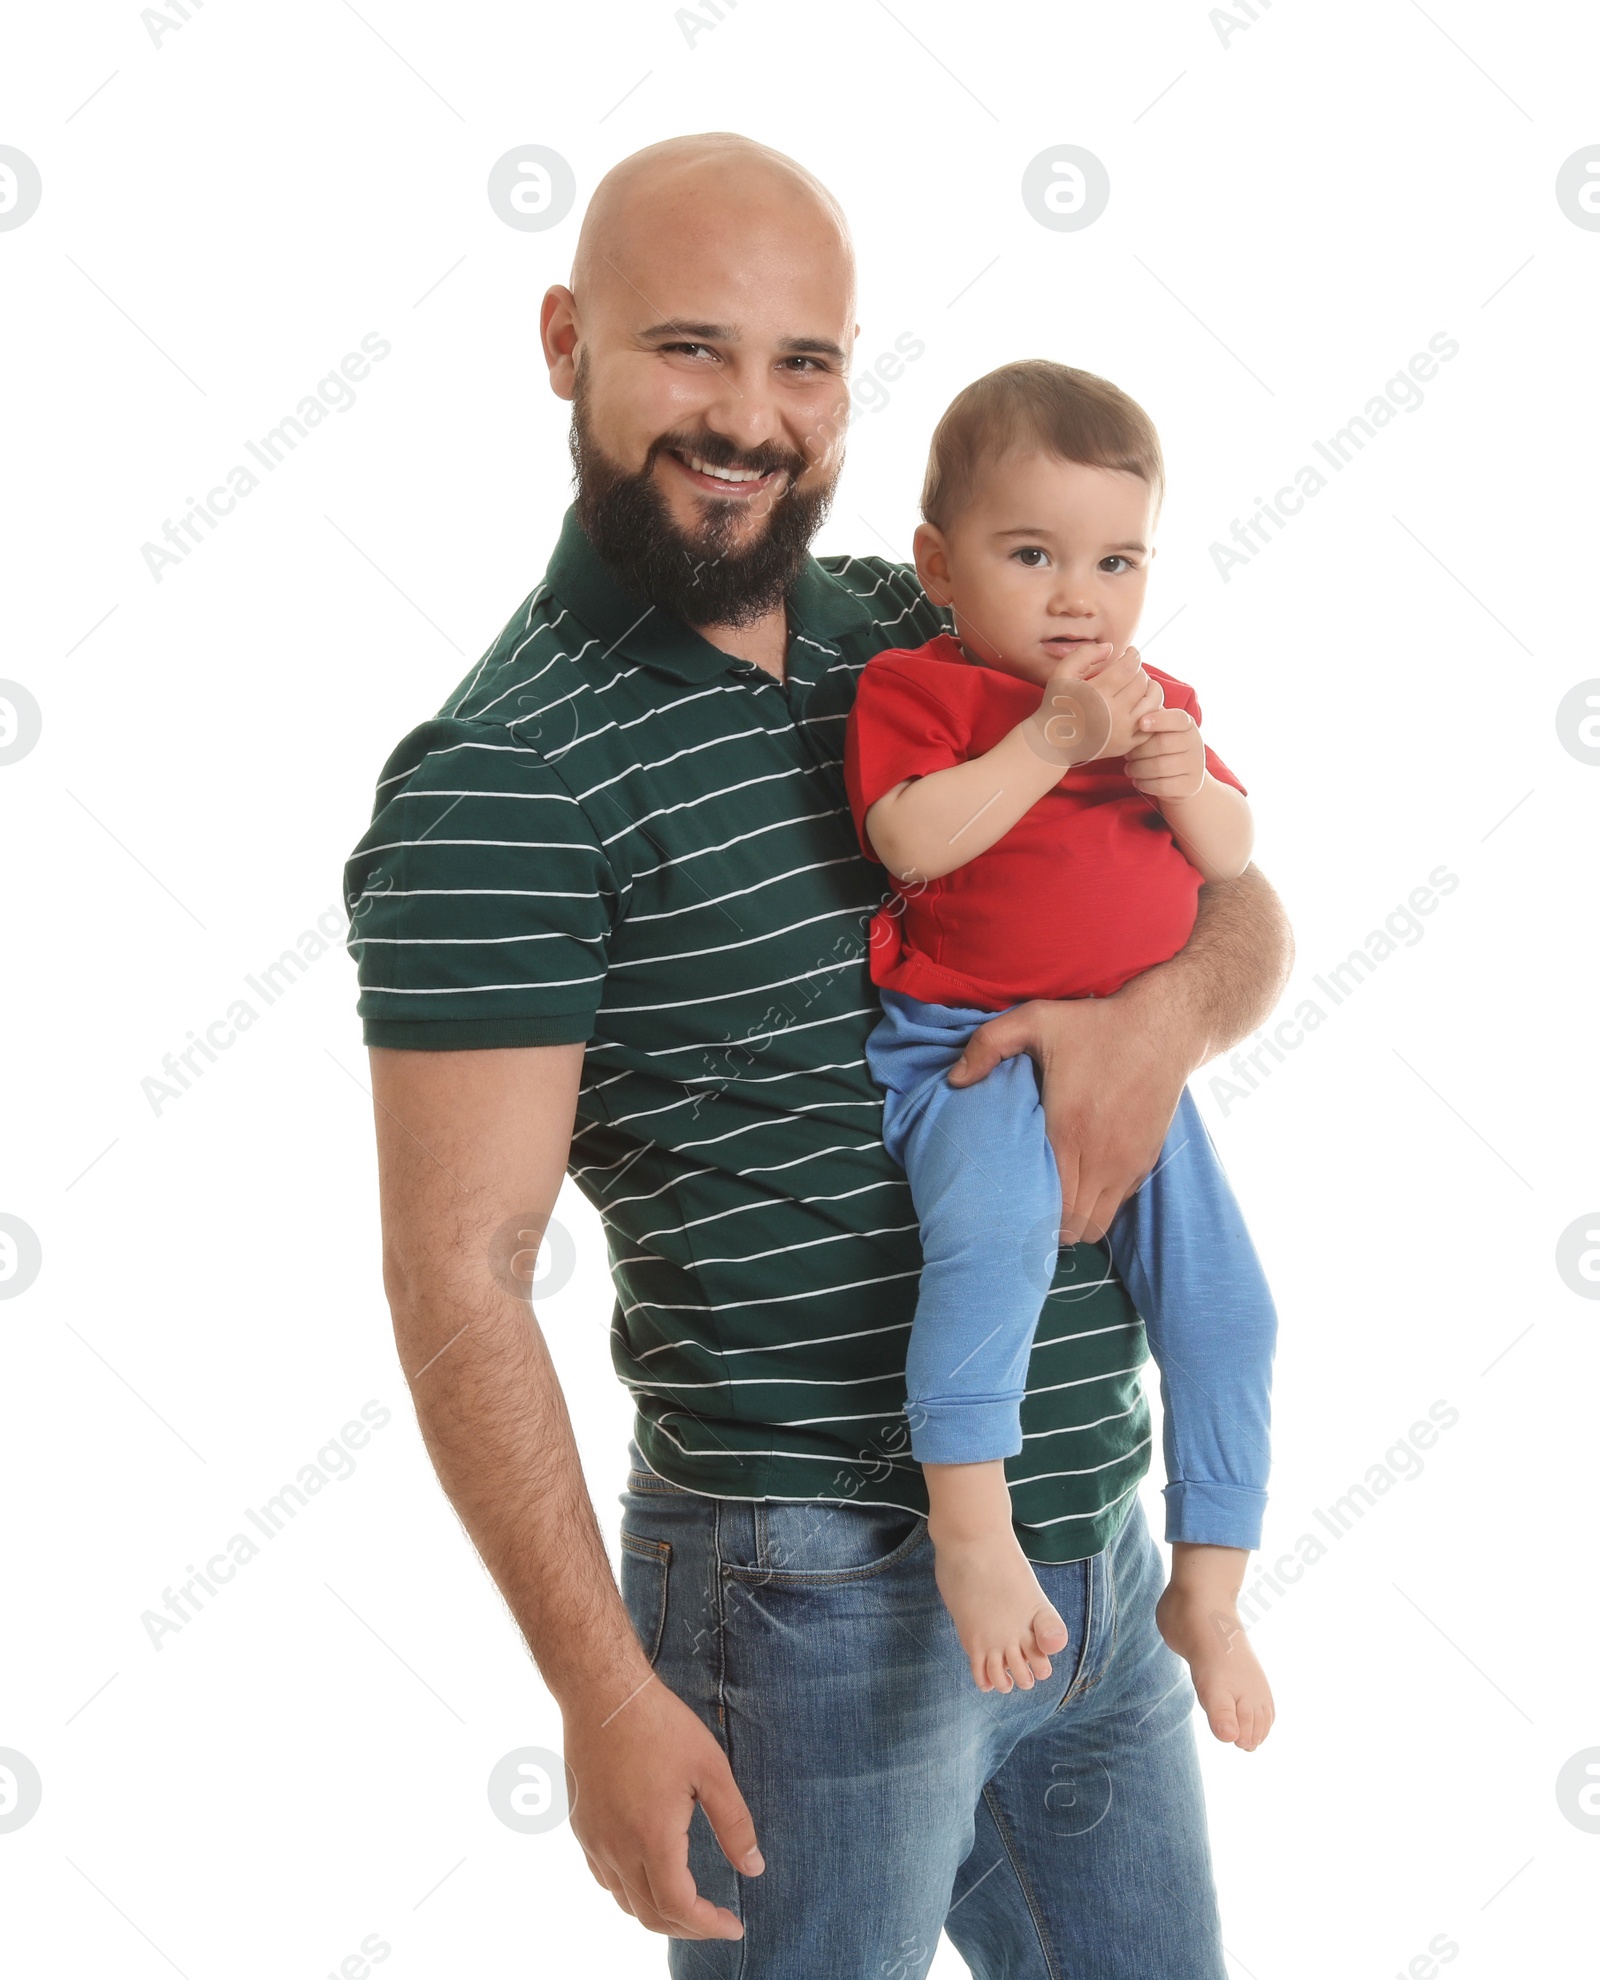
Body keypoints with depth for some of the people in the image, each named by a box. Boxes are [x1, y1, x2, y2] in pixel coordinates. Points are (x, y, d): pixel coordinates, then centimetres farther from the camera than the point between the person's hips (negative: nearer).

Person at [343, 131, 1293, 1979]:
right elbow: (458, 1273, -17)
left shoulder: (927, 638, 7)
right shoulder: (499, 780, -15)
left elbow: (1235, 900, 12)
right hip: (824, 1597, -7)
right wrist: (605, 1689, -19)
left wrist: (1174, 1004, -11)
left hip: (1098, 1554, 7)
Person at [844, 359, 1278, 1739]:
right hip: (968, 1046, -5)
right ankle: (970, 1523, -28)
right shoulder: (915, 689, -3)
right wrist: (1053, 738, -21)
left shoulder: (1155, 701, 15)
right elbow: (911, 840, -20)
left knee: (1225, 1302, -1)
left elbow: (1235, 862, 12)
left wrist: (1186, 780, -9)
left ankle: (1205, 1591, 13)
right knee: (998, 1223, -36)